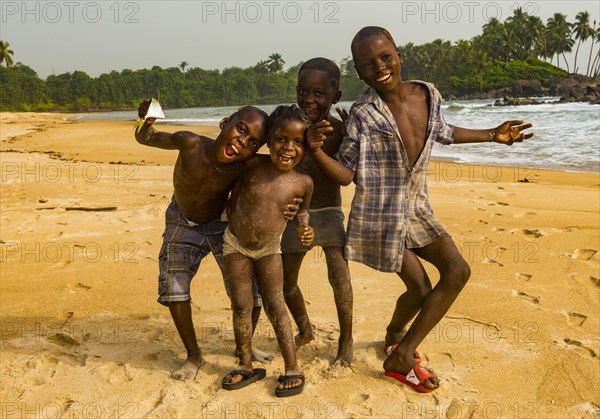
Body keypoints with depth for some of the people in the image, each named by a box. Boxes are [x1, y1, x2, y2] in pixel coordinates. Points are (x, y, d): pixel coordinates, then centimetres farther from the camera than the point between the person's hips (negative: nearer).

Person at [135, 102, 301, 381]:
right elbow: (145, 139, -17)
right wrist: (147, 121, -42)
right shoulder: (191, 143, -32)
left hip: (221, 224, 0)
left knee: (251, 290, -2)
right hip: (182, 222, 0)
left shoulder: (243, 170, -30)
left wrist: (281, 209, -36)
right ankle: (193, 356, 18)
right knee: (173, 287, -4)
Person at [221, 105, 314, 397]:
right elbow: (233, 199, -1)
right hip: (236, 244, 0)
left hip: (269, 249, 0)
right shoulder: (253, 165, -17)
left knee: (275, 305, 1)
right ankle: (246, 366, 20)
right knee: (241, 306, 5)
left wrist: (303, 228, -10)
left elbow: (301, 210, 8)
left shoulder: (303, 183, -13)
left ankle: (292, 368, 12)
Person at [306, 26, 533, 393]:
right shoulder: (363, 114, -18)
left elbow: (443, 133, 19)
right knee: (420, 288, -1)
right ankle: (400, 356, 29)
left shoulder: (428, 95, -3)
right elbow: (346, 174, -16)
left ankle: (398, 343, 21)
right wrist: (316, 149, -34)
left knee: (458, 271, 5)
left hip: (417, 208, 7)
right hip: (382, 213, -6)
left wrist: (493, 135, 25)